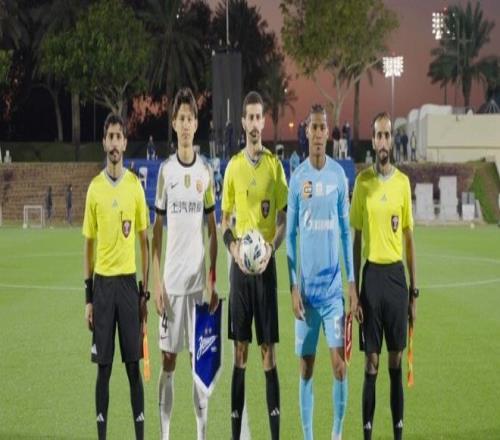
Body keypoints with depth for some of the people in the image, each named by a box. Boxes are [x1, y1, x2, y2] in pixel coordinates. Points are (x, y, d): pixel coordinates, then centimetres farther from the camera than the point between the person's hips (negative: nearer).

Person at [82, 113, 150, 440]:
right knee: (104, 367, 3)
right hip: (103, 281, 0)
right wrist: (88, 296, 3)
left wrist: (145, 292, 2)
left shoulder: (135, 185, 1)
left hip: (129, 280, 0)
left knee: (134, 366, 3)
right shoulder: (95, 188, 2)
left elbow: (145, 241, 6)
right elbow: (89, 244, 6)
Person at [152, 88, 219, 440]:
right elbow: (157, 229, 4)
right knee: (168, 359, 3)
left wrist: (214, 280, 2)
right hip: (172, 280, -1)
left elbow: (213, 228, 8)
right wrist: (157, 281, -4)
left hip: (199, 279, 1)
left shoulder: (206, 171, 4)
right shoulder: (166, 171, 2)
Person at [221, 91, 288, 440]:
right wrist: (233, 246, -12)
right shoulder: (233, 166, 5)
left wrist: (271, 248, -16)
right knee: (240, 350, 3)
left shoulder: (275, 165, 1)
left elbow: (283, 218, 2)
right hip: (239, 265, 1)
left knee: (269, 349, 0)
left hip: (266, 264, -1)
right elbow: (225, 218, 8)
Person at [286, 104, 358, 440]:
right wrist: (293, 286, -4)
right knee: (306, 367, 4)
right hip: (306, 284, 0)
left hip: (333, 284, 0)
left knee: (339, 363, -7)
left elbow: (346, 231, 7)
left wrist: (352, 282, 2)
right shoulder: (297, 178, 1)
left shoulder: (339, 175, 2)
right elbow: (290, 235, 3)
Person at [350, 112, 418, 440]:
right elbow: (356, 240, 3)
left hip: (397, 274, 2)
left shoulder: (403, 182, 4)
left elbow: (409, 238, 8)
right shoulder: (362, 182, 0)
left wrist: (414, 290, 5)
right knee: (372, 363, 1)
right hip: (372, 274, -1)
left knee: (396, 361, 7)